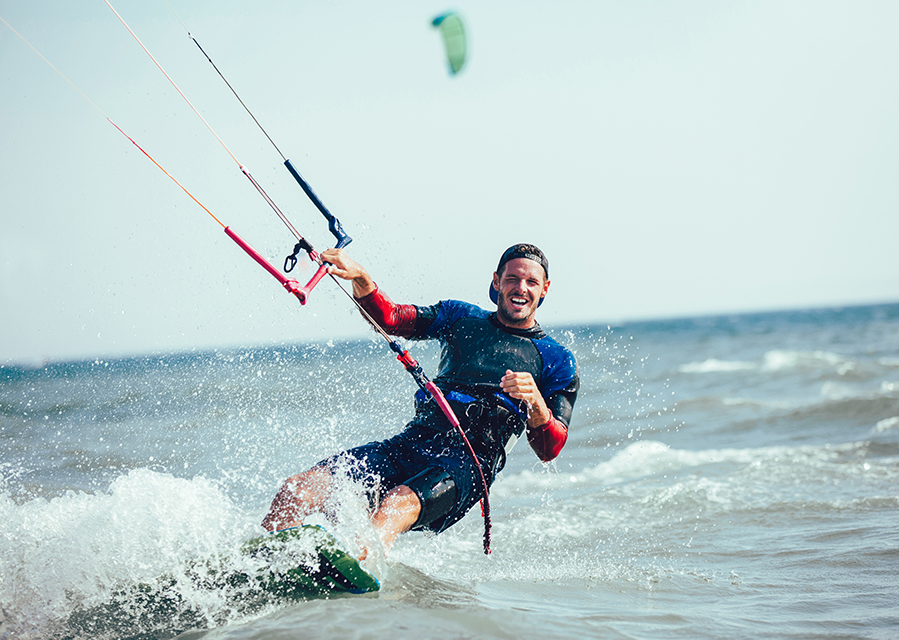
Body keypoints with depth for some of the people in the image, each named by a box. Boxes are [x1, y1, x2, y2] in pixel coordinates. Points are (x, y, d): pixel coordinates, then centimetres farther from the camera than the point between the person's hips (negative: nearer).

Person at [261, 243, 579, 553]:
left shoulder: (557, 361, 11)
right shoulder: (461, 317, 22)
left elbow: (549, 450, 4)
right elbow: (388, 318, 12)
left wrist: (535, 403, -17)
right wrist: (361, 278, -8)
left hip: (467, 463, -4)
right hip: (411, 444, 4)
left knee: (397, 506, -38)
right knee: (295, 490, -16)